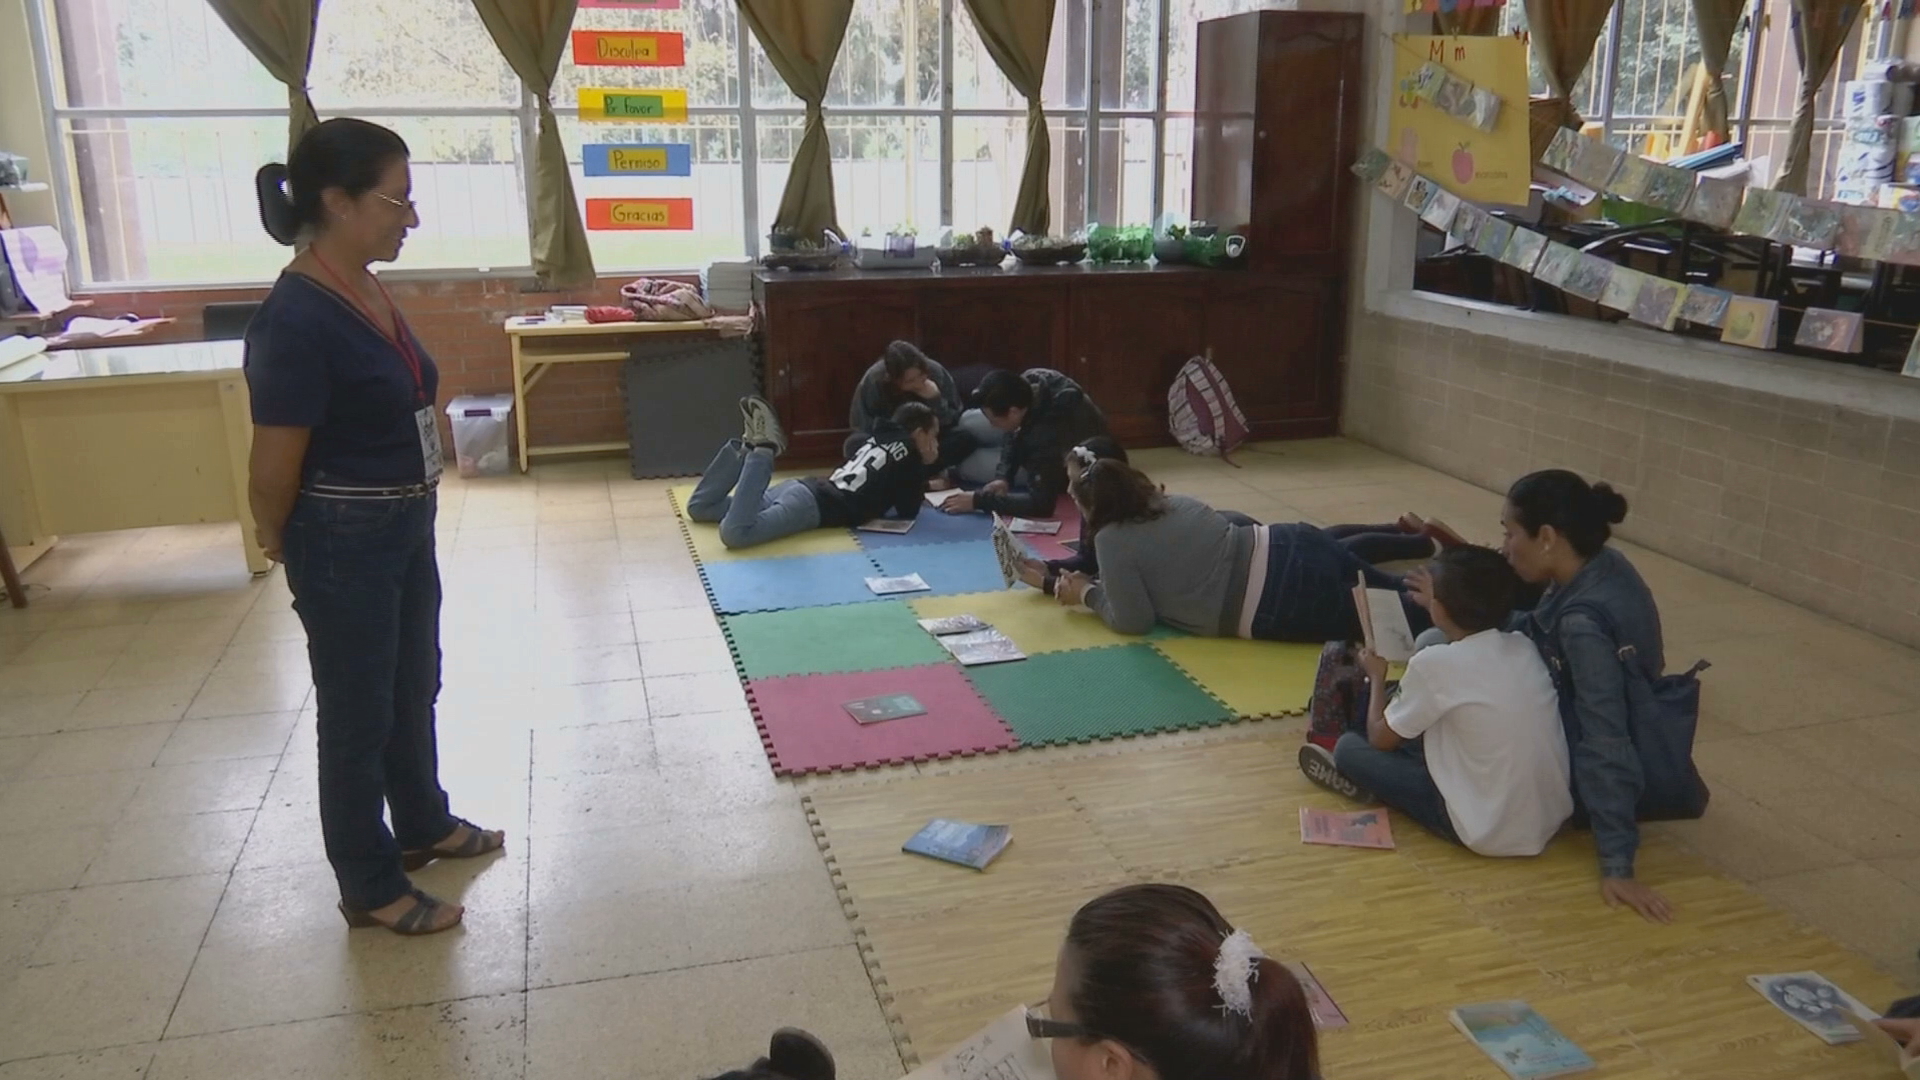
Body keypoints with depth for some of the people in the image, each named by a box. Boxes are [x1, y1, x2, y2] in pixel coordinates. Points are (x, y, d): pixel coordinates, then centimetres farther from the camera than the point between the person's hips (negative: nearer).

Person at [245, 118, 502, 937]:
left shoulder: (368, 292, 3)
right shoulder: (296, 320, -25)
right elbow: (273, 473, -18)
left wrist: (408, 512, 19)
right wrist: (288, 550, -2)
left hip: (407, 528, 9)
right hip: (345, 543, -8)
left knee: (413, 688, 23)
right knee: (359, 712, 7)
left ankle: (425, 825, 44)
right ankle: (371, 888, 25)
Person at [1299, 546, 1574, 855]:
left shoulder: (1435, 662, -18)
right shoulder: (1524, 646, 0)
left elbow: (1380, 738, -2)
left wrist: (1377, 676, 15)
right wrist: (1442, 601, 34)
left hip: (1492, 834, -7)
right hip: (1554, 819, 7)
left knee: (1350, 746, 5)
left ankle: (1363, 784, 31)